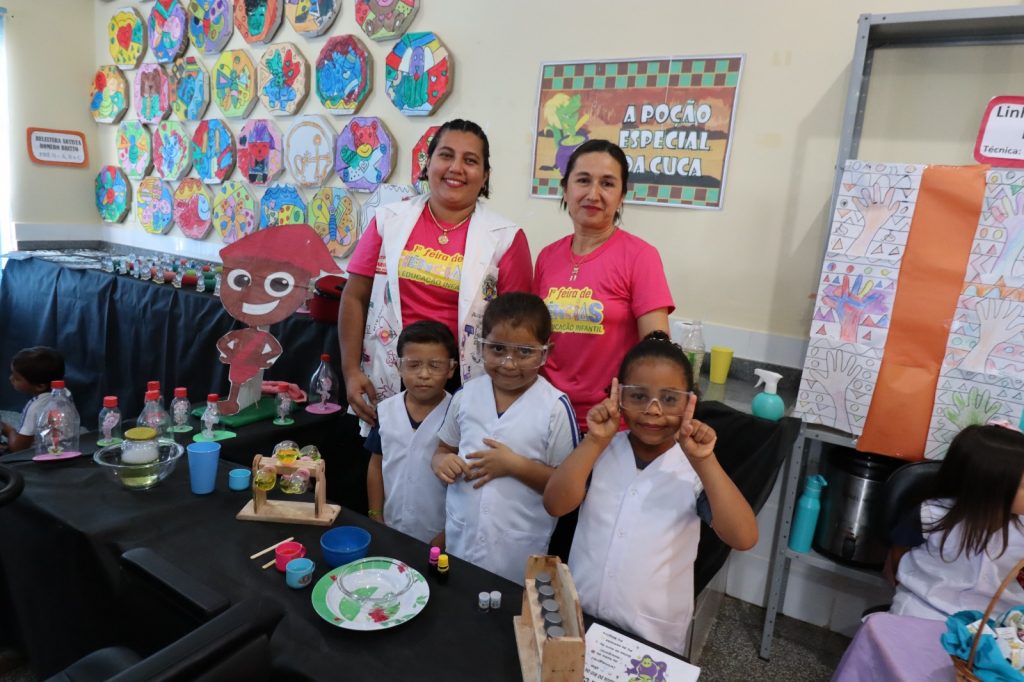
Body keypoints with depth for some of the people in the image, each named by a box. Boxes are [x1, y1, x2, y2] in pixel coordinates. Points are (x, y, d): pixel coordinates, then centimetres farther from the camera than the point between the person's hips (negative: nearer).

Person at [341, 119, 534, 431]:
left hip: (465, 391, -2)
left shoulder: (504, 238, -4)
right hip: (390, 384, 2)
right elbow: (355, 298, 6)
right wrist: (351, 370, 0)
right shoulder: (389, 220, 3)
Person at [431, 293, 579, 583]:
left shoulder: (555, 407, -14)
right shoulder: (466, 395, -1)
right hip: (460, 538, 4)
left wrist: (515, 465, -22)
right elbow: (444, 449, 11)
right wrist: (442, 462, -11)